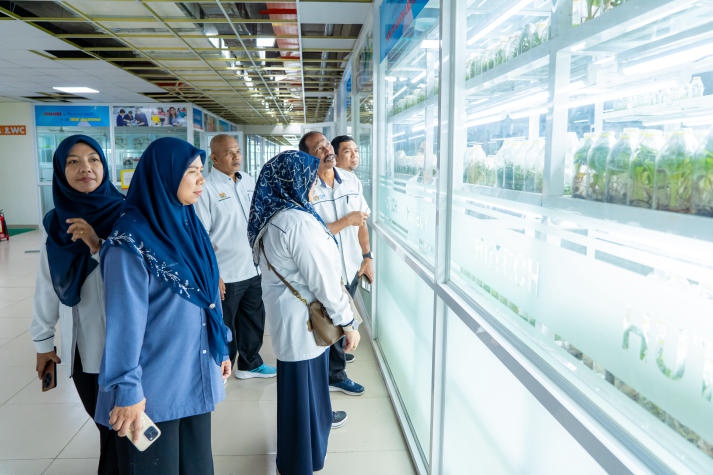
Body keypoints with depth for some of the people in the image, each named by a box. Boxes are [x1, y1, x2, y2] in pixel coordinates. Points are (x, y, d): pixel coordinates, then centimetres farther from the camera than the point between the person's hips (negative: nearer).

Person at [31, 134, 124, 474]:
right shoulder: (57, 224, 3)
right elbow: (47, 286, 9)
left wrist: (98, 247, -24)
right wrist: (43, 341, 13)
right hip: (79, 346, 4)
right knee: (104, 422, 15)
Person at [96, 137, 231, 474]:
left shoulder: (188, 224, 5)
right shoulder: (131, 239, -17)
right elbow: (125, 319, -18)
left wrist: (220, 348, 14)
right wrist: (127, 389, -16)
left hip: (196, 376, 7)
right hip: (155, 384, -6)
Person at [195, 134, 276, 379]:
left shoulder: (249, 181, 8)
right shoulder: (206, 188, -13)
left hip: (253, 269, 7)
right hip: (225, 275, -7)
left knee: (254, 320, 20)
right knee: (224, 327, 8)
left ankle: (250, 364, 39)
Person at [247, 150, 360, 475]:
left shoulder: (271, 217, 4)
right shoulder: (298, 222, -26)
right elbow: (322, 278, -24)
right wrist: (348, 322, -15)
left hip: (284, 310, 9)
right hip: (302, 317, -9)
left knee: (304, 374, 29)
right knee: (302, 379, 7)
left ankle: (318, 417, 55)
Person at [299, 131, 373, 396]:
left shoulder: (352, 181, 2)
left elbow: (362, 221, 9)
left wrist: (367, 256, 5)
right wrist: (347, 220, -18)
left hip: (351, 267, 5)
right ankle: (335, 376, 32)